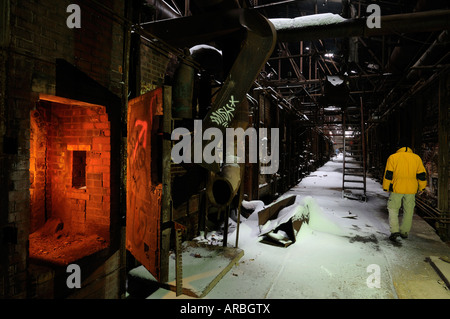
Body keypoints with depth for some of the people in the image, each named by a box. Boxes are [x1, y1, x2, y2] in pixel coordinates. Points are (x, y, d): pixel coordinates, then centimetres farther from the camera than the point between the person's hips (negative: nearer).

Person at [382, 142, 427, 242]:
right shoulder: (417, 158, 6)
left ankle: (394, 230, -7)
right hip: (411, 190, 3)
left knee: (393, 209, 6)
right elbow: (422, 175, 7)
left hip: (396, 189, -3)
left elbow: (388, 174, -7)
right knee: (408, 211, 14)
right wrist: (421, 188, 18)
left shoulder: (393, 157, -3)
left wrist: (385, 187, 0)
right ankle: (404, 232, 21)